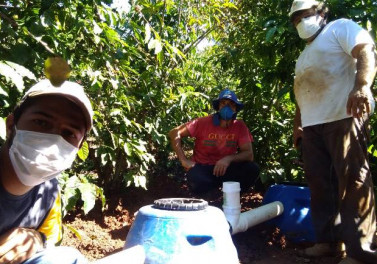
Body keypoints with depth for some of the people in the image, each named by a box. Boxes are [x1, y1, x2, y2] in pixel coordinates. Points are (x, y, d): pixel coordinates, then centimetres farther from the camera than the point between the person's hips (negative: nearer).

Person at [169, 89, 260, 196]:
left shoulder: (240, 126, -3)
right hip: (202, 168, -3)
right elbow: (174, 133, -8)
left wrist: (229, 159, -28)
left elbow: (249, 155, -8)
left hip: (225, 168, 3)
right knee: (196, 180, -38)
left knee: (253, 169, -22)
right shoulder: (204, 122, -10)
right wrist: (184, 160, -16)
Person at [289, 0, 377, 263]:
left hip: (344, 117, -8)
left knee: (352, 180, -9)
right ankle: (329, 239, 16)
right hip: (312, 125, 8)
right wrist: (297, 124, 21)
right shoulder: (304, 55, 29)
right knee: (320, 182, 6)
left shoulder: (340, 27, 8)